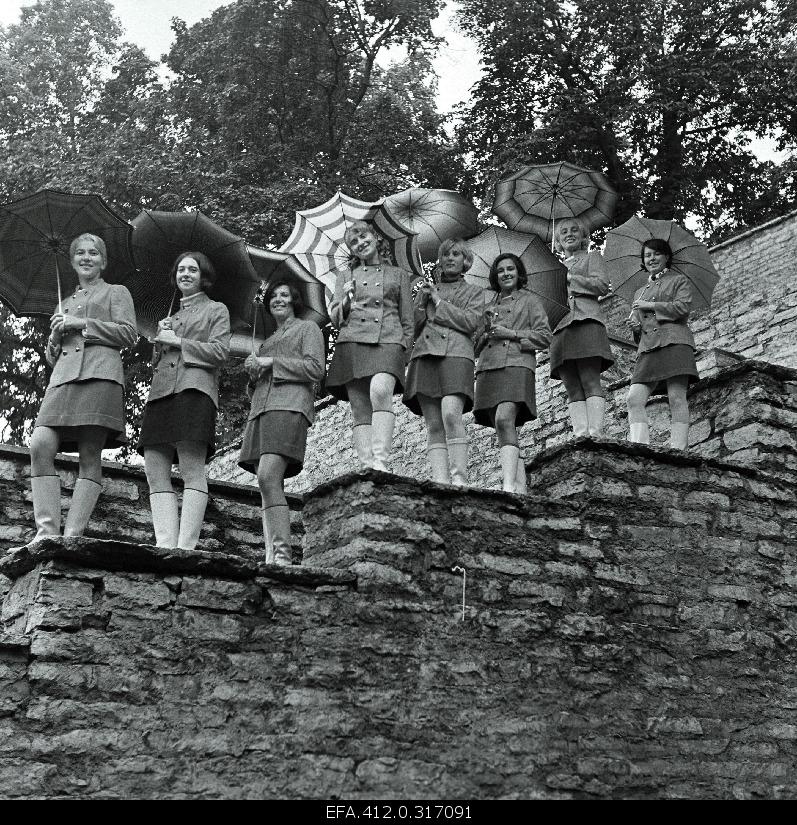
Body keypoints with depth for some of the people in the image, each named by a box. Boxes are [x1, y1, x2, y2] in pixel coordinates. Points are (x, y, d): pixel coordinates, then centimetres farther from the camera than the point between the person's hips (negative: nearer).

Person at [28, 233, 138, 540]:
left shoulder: (116, 293, 19)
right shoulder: (64, 304, 33)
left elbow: (129, 334, 3)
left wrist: (81, 324, -2)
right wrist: (55, 335, 9)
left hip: (99, 375, -5)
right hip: (63, 378, 5)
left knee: (90, 456, -14)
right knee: (40, 446, -18)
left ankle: (73, 534, -19)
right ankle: (47, 530, -21)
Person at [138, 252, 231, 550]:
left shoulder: (216, 310, 15)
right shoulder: (171, 316, 32)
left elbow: (219, 352, 0)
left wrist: (178, 342, -1)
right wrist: (161, 340, 11)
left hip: (194, 388, -7)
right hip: (161, 391, 7)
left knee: (192, 470, -17)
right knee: (155, 471, -7)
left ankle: (186, 547, -24)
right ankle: (165, 546, -13)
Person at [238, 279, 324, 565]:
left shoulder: (307, 328, 13)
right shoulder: (268, 340, 33)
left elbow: (316, 369, -2)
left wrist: (271, 362, -4)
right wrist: (253, 370, 11)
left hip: (289, 406, -7)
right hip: (261, 410, 7)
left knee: (268, 478, -24)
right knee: (269, 486, -4)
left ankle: (282, 554, -29)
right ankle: (271, 557, -10)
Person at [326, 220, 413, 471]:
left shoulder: (399, 275, 22)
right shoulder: (346, 276, 24)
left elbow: (407, 321, 19)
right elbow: (334, 318, 19)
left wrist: (405, 351, 4)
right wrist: (346, 304, -2)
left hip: (388, 342, -2)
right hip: (352, 343, 2)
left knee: (380, 392, -30)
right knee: (360, 410, -9)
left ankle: (380, 461, -39)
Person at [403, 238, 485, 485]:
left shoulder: (474, 292, 20)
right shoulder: (426, 289, 28)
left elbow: (471, 322, 1)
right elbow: (413, 329, 21)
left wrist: (439, 302, 2)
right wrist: (422, 302, 5)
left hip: (456, 353, -3)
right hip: (424, 355, 3)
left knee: (451, 414, -25)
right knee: (433, 425, -8)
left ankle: (459, 479, -29)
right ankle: (440, 482, -16)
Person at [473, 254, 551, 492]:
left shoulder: (529, 300, 15)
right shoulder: (489, 305, 27)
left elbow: (545, 336, 6)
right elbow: (476, 345, 28)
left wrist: (512, 334, -5)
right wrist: (486, 333, 5)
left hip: (516, 366, -5)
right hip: (488, 369, 5)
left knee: (504, 420, -27)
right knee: (506, 434, -2)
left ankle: (509, 486, -38)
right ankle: (521, 489, -5)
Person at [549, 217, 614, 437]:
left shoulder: (592, 256, 19)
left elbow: (602, 285, 1)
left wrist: (570, 278, 1)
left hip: (585, 322, -5)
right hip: (560, 327, 5)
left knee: (590, 382, -17)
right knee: (573, 389, -7)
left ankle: (595, 434, -27)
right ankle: (579, 435, -17)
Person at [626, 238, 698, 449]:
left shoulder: (678, 280, 15)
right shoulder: (639, 293, 31)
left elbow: (683, 307, -3)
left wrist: (650, 306, 0)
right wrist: (635, 326, 7)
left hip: (674, 342, -5)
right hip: (647, 348, 5)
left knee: (676, 398, -14)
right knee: (634, 399, -15)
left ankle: (678, 450, -21)